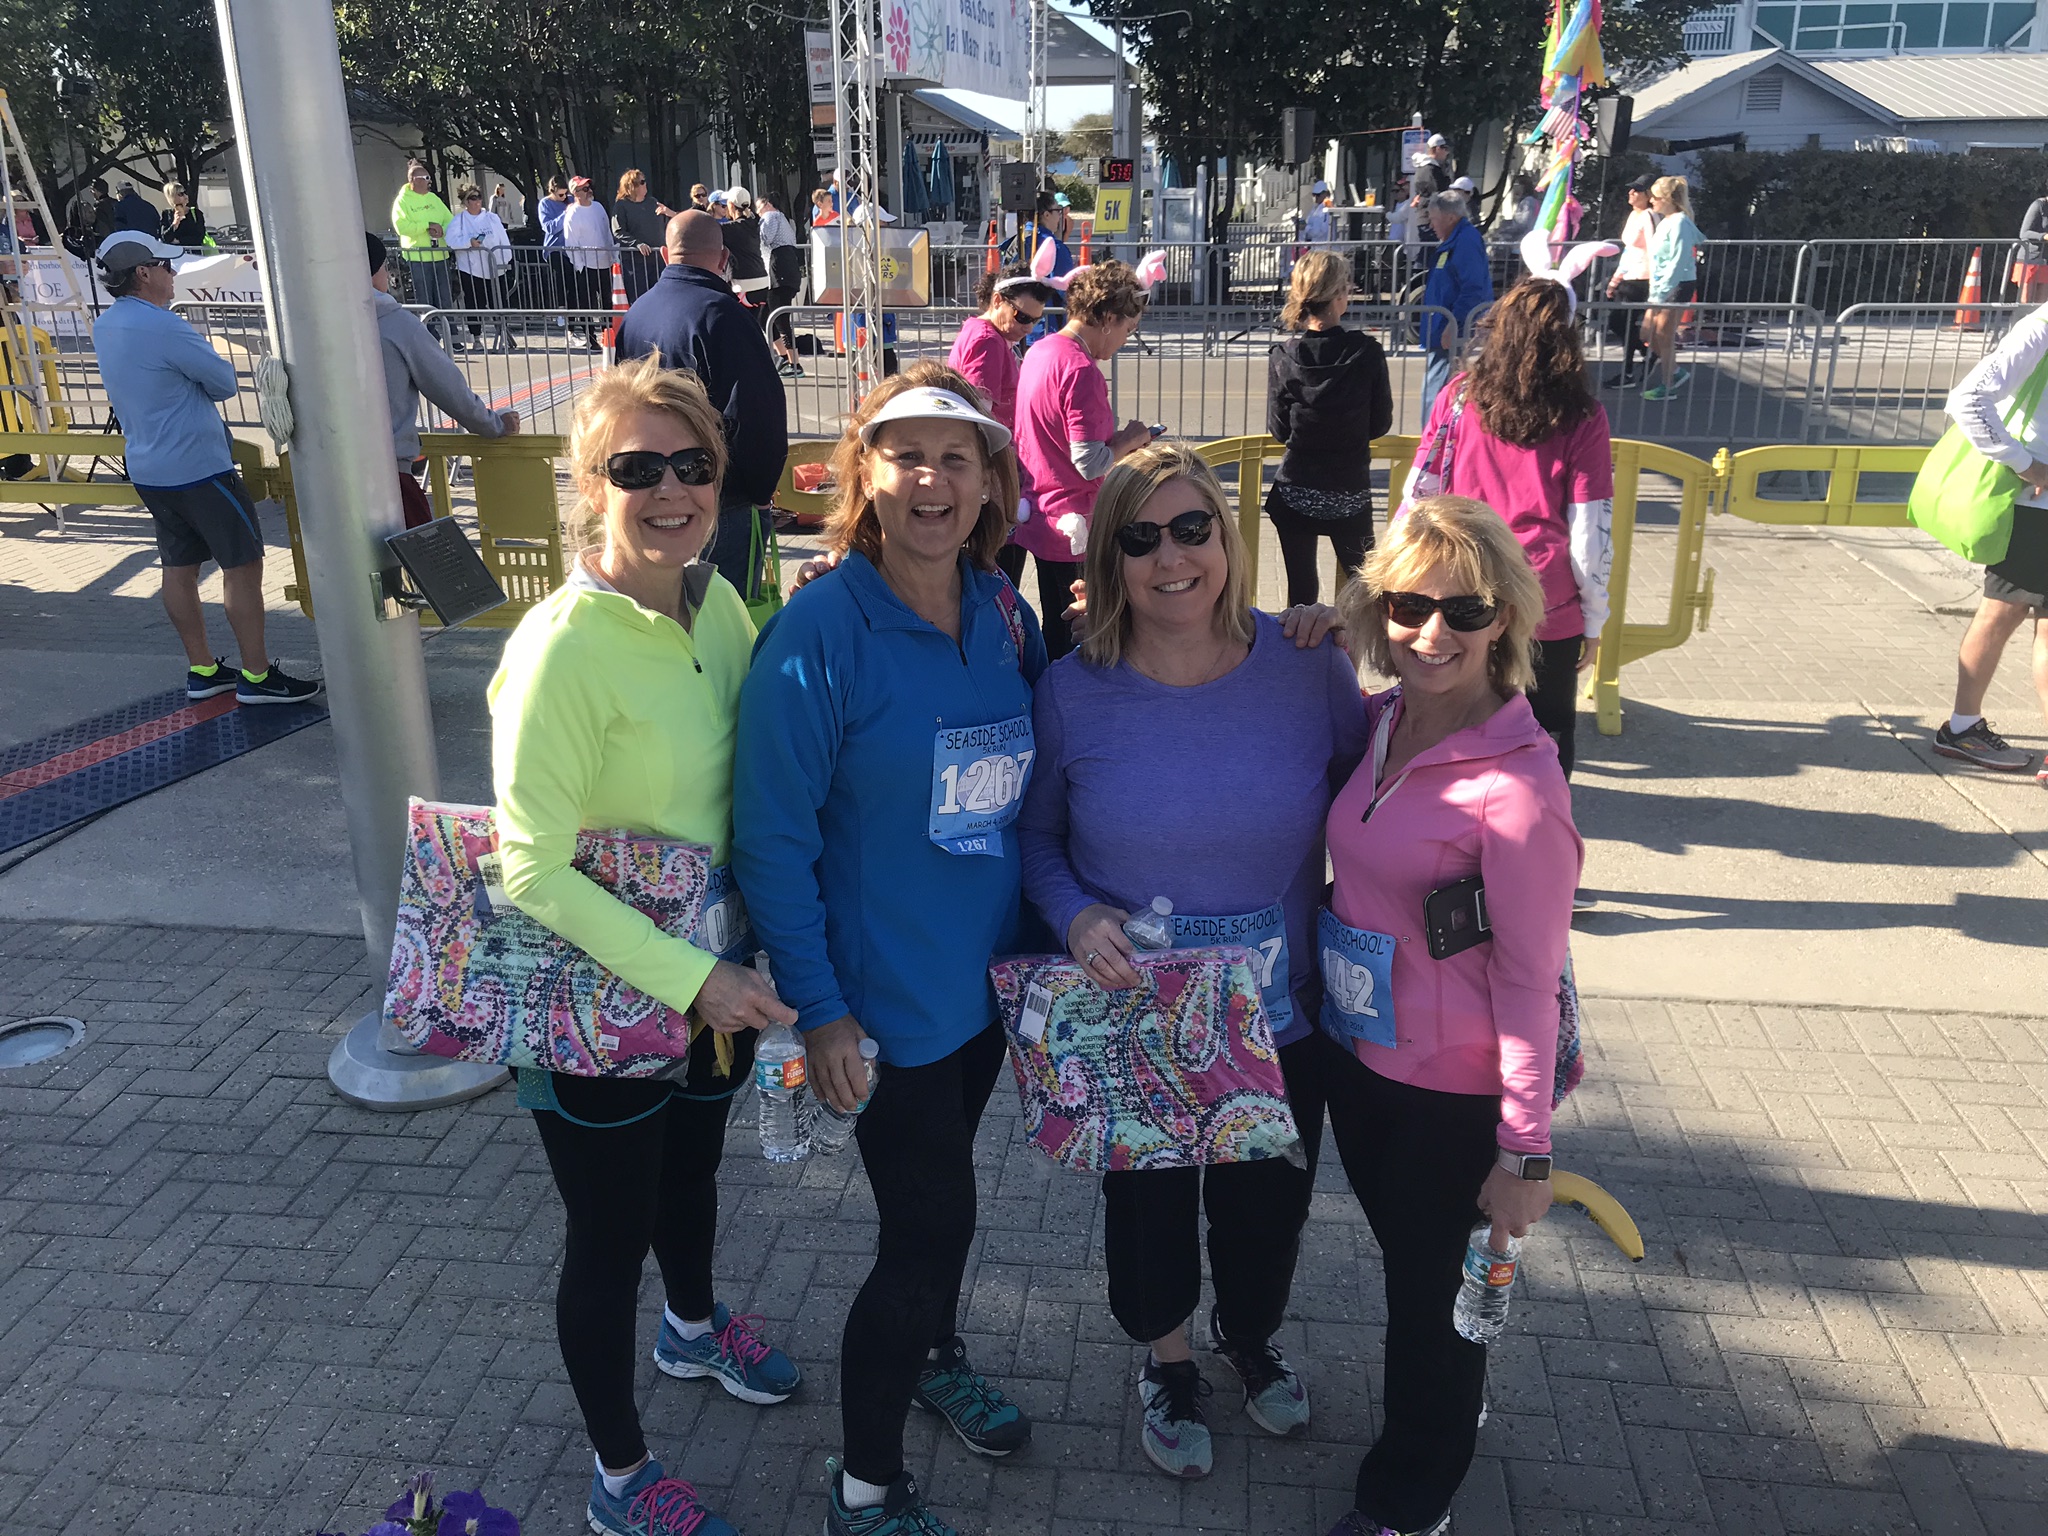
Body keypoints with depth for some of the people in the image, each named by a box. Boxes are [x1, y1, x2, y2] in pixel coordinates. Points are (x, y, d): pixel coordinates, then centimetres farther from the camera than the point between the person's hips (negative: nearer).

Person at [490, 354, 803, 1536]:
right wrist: (691, 979, -25)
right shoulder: (563, 648, -26)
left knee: (693, 1168, 30)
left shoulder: (717, 602, -5)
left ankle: (695, 1327, 61)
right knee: (611, 1236, 14)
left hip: (715, 975, 7)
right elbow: (531, 869, -25)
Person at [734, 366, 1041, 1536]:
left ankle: (935, 1354, 53)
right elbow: (773, 839, -17)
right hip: (885, 990, -6)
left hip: (985, 964, 6)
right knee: (931, 1219, 3)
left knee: (942, 1176, 25)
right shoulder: (819, 634, -20)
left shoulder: (1005, 614, -2)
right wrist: (817, 1006, -17)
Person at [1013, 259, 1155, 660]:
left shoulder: (1039, 351, 8)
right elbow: (1091, 464, -24)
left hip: (1038, 518, 9)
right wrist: (1129, 439, -7)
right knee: (1075, 639, 2)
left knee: (1055, 632, 19)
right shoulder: (1081, 368, -21)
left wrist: (1118, 437, 10)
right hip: (1071, 525, -9)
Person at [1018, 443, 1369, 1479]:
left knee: (1266, 1202, 24)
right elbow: (1035, 835, -2)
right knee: (1147, 1202, 21)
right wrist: (1074, 913, -20)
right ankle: (1168, 1363, 53)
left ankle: (1248, 1335, 58)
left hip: (1282, 1015, 1)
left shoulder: (1311, 669, -13)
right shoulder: (1072, 692, -13)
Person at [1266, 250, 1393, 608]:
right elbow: (1381, 423, -1)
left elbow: (1278, 430, -3)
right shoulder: (1367, 353, -11)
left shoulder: (1283, 357, -10)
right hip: (1351, 493, 0)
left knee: (1301, 589, 11)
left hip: (1295, 493, 0)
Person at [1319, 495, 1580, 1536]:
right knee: (1400, 1249, 27)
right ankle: (1447, 1405, 56)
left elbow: (1529, 979, -20)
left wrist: (1525, 1152, -15)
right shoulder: (1382, 721, -5)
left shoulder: (1518, 785, -25)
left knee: (1435, 1286, 16)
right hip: (1352, 1050, 7)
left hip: (1452, 1088, -6)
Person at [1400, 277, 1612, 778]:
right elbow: (1591, 531, -6)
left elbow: (1417, 497, 1)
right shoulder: (1582, 417, -7)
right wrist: (1594, 620, 4)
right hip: (1549, 606, -2)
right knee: (1549, 736, 14)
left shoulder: (1458, 397, -2)